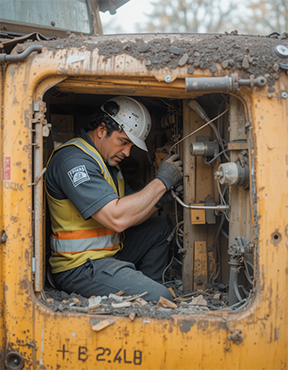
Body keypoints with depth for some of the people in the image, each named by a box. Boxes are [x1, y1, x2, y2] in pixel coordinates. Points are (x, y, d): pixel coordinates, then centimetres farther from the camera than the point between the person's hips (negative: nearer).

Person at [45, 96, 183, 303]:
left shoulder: (107, 159, 15)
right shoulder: (73, 160, -18)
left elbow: (131, 215, 16)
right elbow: (117, 219, -27)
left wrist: (159, 200, -4)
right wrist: (162, 181, -18)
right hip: (80, 267, -10)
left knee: (158, 228, 20)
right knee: (161, 300, -22)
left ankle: (147, 288, 14)